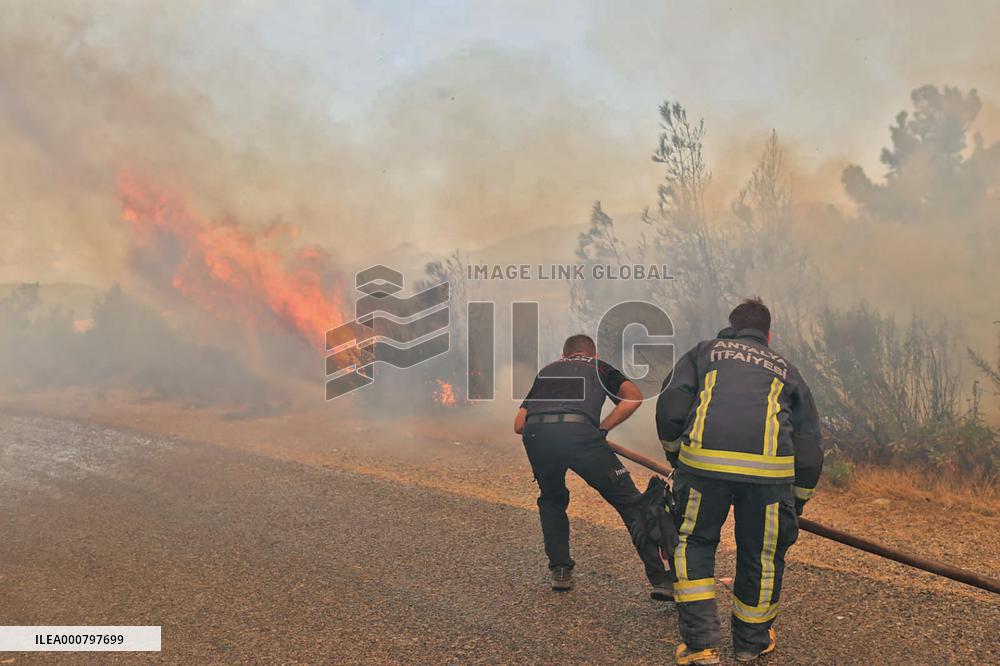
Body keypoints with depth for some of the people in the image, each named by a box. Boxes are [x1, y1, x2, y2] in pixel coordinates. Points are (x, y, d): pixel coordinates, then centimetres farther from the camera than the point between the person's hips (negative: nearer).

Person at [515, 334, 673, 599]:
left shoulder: (546, 371, 37)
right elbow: (634, 397, 12)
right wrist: (603, 428, 17)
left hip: (535, 436, 3)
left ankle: (560, 571, 26)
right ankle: (661, 579, 4)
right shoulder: (599, 367, 31)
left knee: (552, 500, 31)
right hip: (580, 433, -3)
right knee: (630, 503, 9)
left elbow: (519, 424, 29)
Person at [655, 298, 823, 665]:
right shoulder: (786, 370, 29)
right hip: (770, 467, 1)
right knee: (762, 554, 19)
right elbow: (810, 451, 25)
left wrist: (676, 458, 21)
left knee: (694, 543, 19)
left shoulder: (704, 351, 25)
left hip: (704, 459, -1)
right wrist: (795, 505, 34)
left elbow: (669, 407, 9)